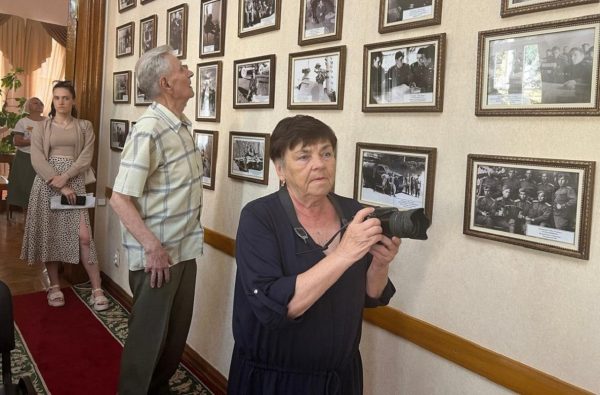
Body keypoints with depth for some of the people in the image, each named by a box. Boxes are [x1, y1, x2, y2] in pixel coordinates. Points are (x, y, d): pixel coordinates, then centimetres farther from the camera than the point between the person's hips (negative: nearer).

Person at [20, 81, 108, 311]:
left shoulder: (85, 127, 7)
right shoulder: (41, 127, 6)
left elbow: (86, 158, -3)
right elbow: (37, 160, -5)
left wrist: (65, 178, -17)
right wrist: (59, 186, -15)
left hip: (75, 183, -1)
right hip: (47, 184, 1)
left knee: (84, 236, -8)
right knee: (49, 235, 4)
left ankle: (97, 289, -2)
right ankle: (54, 286, 18)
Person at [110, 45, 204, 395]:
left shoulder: (182, 125, 6)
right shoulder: (149, 131, -20)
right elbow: (120, 199, -22)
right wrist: (153, 248, -22)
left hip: (185, 249, 8)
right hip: (158, 253, -8)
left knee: (178, 330, 20)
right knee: (149, 334, 8)